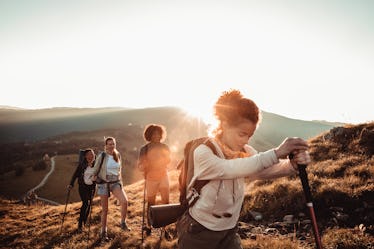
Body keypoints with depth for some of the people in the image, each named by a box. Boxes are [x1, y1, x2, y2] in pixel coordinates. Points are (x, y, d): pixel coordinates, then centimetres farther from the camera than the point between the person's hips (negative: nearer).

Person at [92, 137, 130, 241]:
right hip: (103, 183, -2)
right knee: (105, 209, 4)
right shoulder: (102, 156, -9)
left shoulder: (118, 155, 5)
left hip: (115, 183, 3)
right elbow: (95, 170, 3)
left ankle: (123, 222, -1)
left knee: (124, 201, -22)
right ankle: (103, 231, 24)